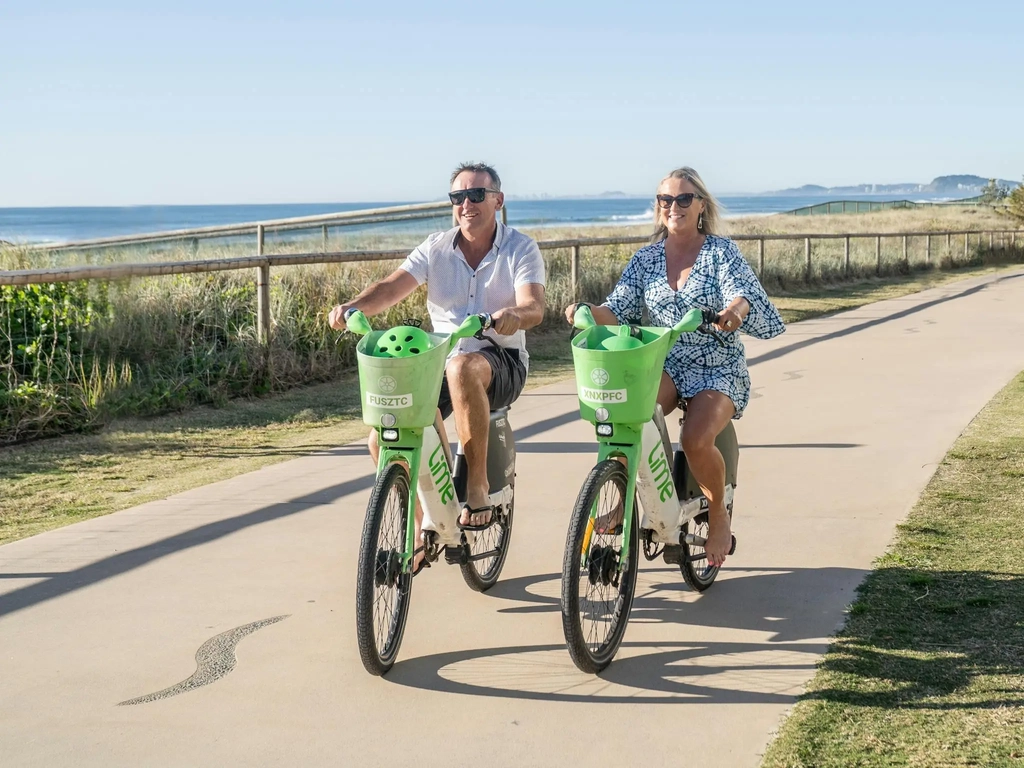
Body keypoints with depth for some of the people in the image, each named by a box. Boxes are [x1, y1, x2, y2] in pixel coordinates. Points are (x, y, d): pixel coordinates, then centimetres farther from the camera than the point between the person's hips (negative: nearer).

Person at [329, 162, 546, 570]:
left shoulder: (520, 249, -2)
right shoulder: (436, 248, 4)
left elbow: (534, 306, -19)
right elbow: (392, 287, -9)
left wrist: (514, 315, -43)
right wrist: (353, 306, -30)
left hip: (501, 363, -4)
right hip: (439, 360, 4)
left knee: (462, 367, -40)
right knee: (383, 440, -15)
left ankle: (478, 483, -25)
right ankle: (424, 529, 8)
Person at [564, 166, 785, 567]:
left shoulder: (722, 251, -2)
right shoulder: (646, 258, 7)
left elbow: (742, 296, -17)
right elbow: (618, 312, 0)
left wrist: (735, 310, -41)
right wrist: (588, 312, -22)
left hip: (719, 371, -3)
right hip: (665, 365, 3)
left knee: (695, 439, -29)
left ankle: (718, 515, 0)